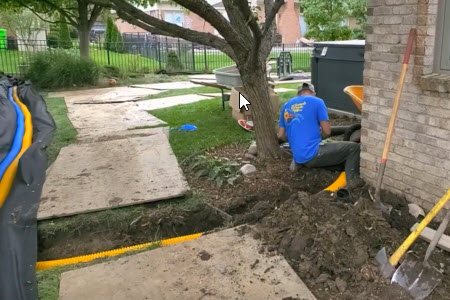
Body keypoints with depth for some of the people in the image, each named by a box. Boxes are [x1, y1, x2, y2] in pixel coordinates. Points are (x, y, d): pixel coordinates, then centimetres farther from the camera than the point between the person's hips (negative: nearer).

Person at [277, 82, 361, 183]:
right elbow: (327, 132, -3)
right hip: (313, 155, -7)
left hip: (298, 156, 7)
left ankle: (299, 163, 14)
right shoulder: (317, 101, 0)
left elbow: (281, 135, 16)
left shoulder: (286, 106, 16)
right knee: (353, 148, 4)